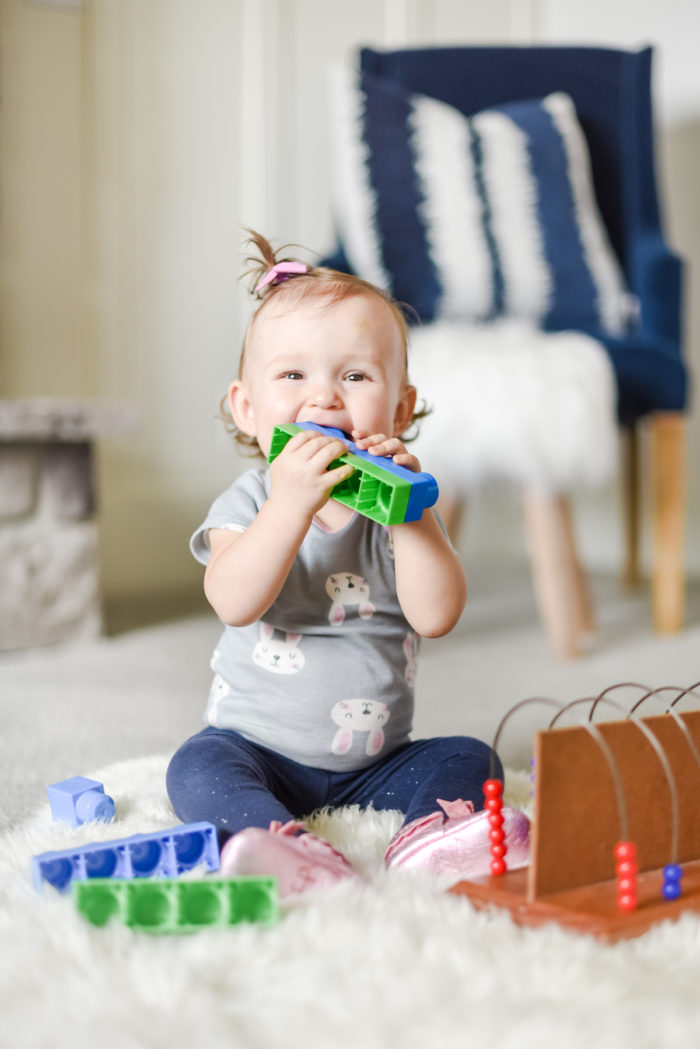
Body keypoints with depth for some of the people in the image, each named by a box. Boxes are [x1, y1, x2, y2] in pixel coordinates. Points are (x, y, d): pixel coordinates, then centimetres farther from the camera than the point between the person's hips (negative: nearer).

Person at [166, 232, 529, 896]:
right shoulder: (247, 503, -5)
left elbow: (435, 616, -16)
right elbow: (235, 604, -25)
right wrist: (291, 504, -36)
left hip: (375, 763, 2)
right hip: (259, 751, -2)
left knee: (468, 758, -16)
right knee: (197, 766, -27)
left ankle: (428, 838, -38)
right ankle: (280, 843, -47)